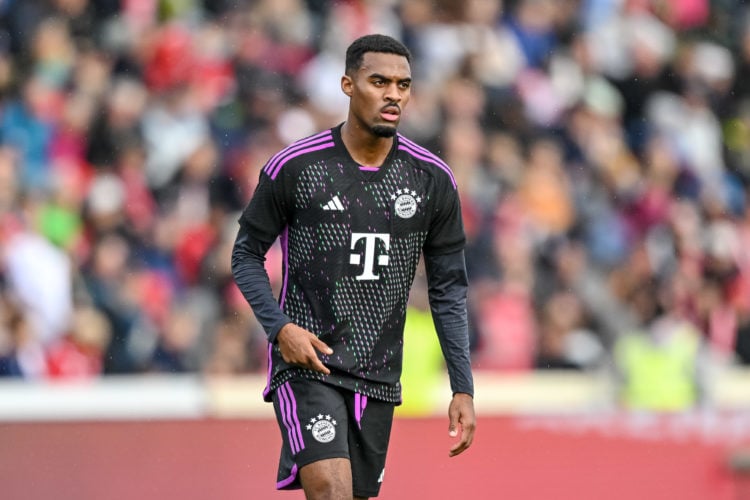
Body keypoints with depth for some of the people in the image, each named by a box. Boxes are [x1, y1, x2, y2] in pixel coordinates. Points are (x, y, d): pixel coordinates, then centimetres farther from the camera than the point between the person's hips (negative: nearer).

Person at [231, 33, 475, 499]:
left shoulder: (433, 179, 2)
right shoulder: (294, 167, -7)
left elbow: (448, 289, 8)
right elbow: (247, 254, 4)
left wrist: (463, 389, 3)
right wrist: (279, 327, -13)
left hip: (378, 375, 4)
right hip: (306, 362, -4)